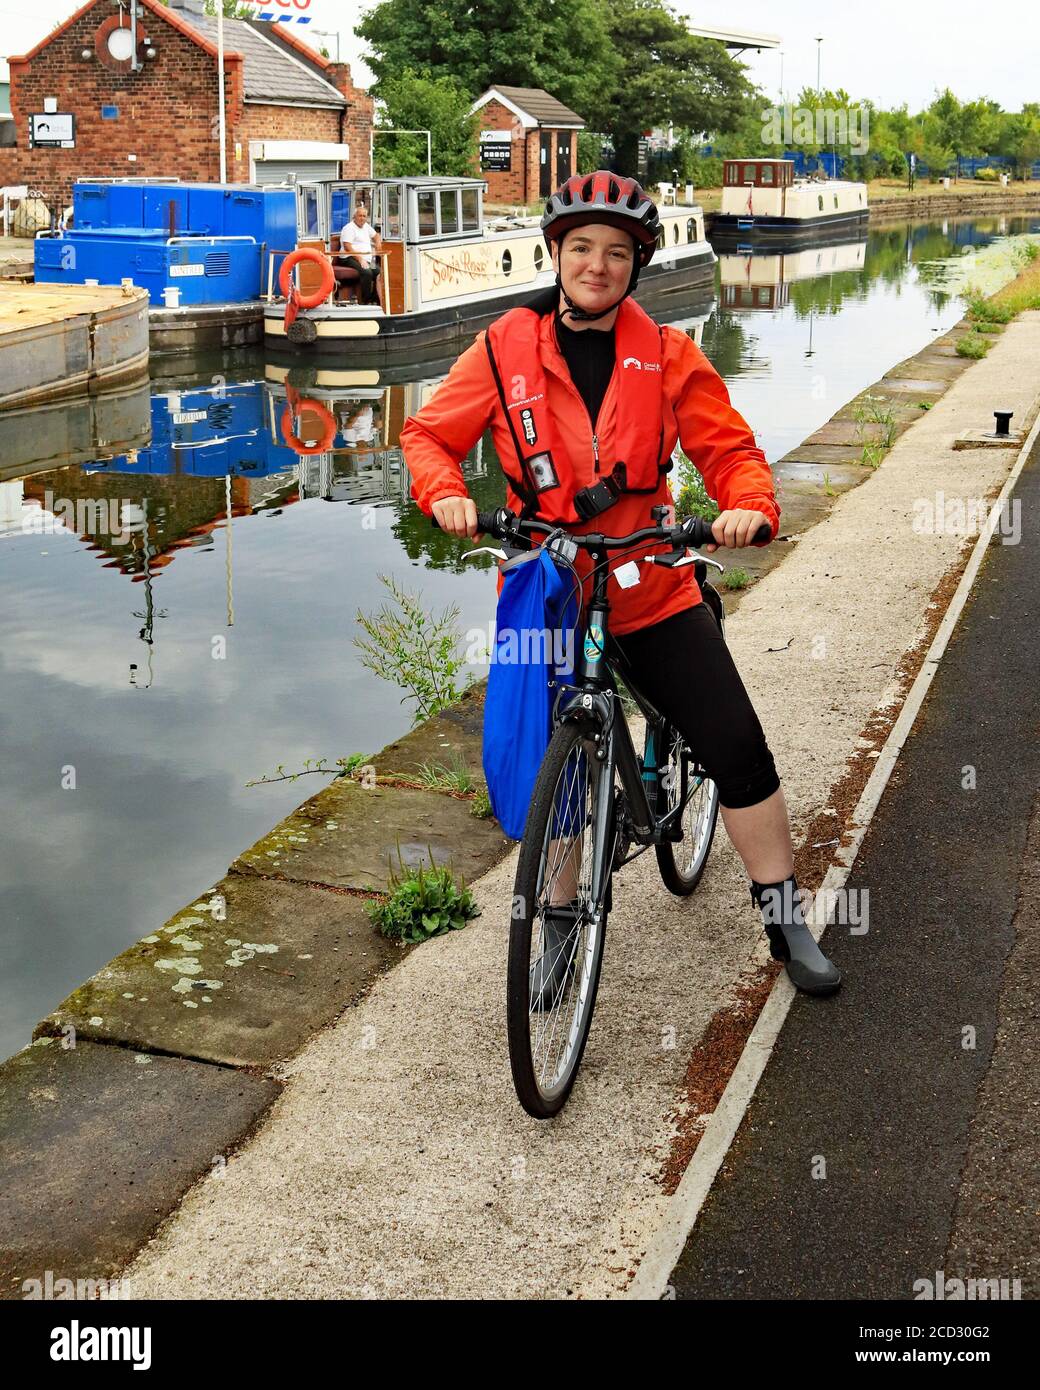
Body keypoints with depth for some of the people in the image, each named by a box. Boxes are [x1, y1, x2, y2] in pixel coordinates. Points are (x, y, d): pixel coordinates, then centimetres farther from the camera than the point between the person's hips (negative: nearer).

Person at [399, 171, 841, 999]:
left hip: (653, 593, 0)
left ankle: (787, 923, 17)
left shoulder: (668, 356, -3)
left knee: (740, 752, -2)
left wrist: (750, 507, -21)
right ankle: (561, 922, 32)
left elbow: (730, 449, -1)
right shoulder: (506, 348, -3)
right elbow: (429, 434, 2)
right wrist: (446, 493, -18)